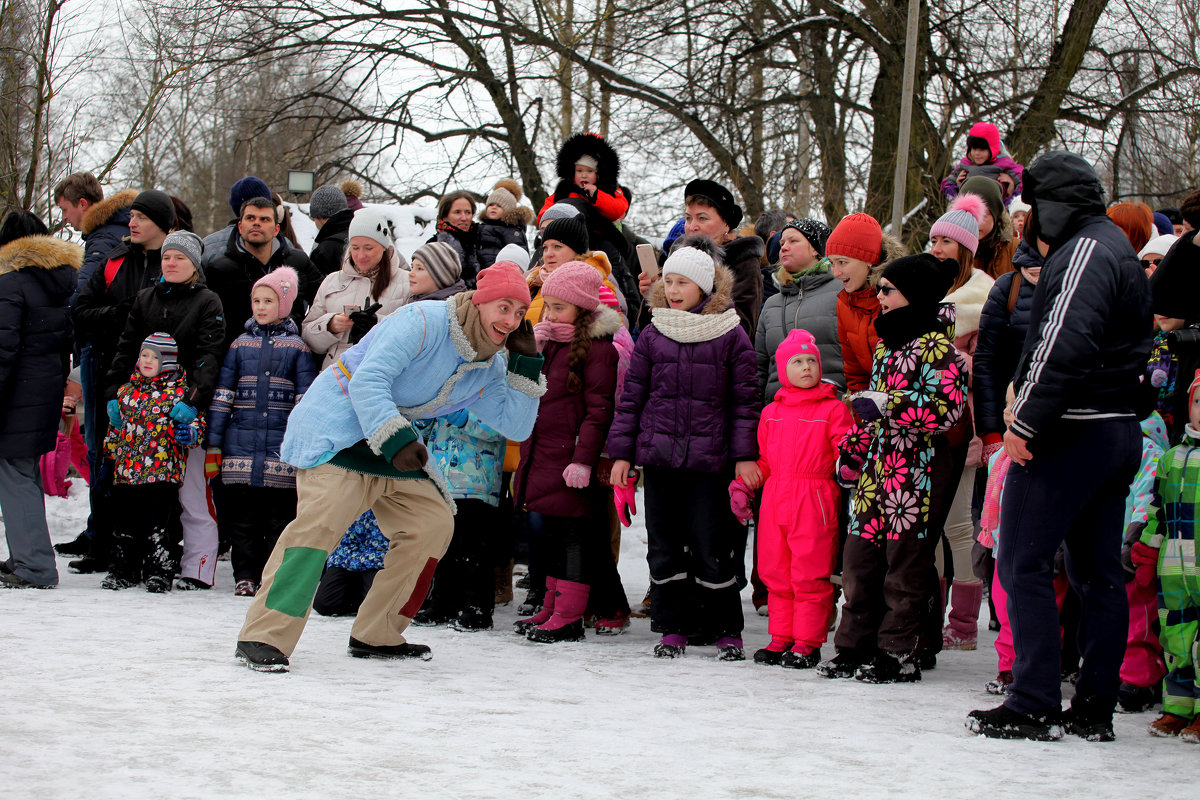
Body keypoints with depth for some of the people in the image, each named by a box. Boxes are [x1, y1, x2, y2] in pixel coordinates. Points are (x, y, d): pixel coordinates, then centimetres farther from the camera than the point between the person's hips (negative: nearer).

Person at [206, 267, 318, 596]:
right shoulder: (240, 345, 11)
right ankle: (244, 576, 9)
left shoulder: (297, 347, 5)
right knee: (243, 513, 3)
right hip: (241, 443, 2)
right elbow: (222, 396, 10)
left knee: (279, 513, 0)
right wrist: (213, 445, 5)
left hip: (282, 445, -2)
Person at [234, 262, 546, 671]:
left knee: (434, 521, 2)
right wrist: (394, 439, -38)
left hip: (398, 441, 9)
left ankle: (376, 635, 12)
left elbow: (515, 427, 8)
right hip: (337, 423, -9)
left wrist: (526, 365, -3)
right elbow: (367, 381, -28)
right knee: (321, 518, -26)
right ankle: (264, 637, -29)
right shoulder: (422, 322, -20)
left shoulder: (488, 367, 6)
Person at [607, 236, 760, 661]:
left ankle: (726, 630, 9)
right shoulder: (653, 335, 8)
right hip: (658, 454, 3)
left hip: (709, 458, -3)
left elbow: (745, 400, 1)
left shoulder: (731, 335, 1)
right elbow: (631, 397, 11)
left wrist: (745, 455, -5)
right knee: (664, 545, 6)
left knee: (712, 546, -3)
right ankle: (671, 628, 16)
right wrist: (621, 452, 6)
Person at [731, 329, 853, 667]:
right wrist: (743, 484, 10)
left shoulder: (833, 410, 1)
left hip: (814, 502, -5)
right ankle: (781, 638, 19)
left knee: (810, 575, -3)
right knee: (775, 572, 9)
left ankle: (807, 642, 5)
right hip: (775, 500, 5)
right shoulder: (771, 413, 15)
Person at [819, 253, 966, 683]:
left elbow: (945, 407, -20)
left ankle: (898, 652, 4)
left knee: (904, 566, -2)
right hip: (875, 467, 9)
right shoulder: (887, 344, 19)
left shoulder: (935, 346, -9)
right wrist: (851, 452, 24)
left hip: (912, 469, -9)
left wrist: (887, 405, -22)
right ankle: (855, 645, 17)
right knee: (859, 558, 9)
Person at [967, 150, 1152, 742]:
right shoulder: (1117, 249, 19)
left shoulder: (1084, 252, -13)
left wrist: (1026, 422, -22)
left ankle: (1034, 708, -8)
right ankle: (1095, 708, 13)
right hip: (1117, 431, 10)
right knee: (1098, 572, 10)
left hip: (1070, 430, -10)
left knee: (1023, 565, -7)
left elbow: (1064, 345, -24)